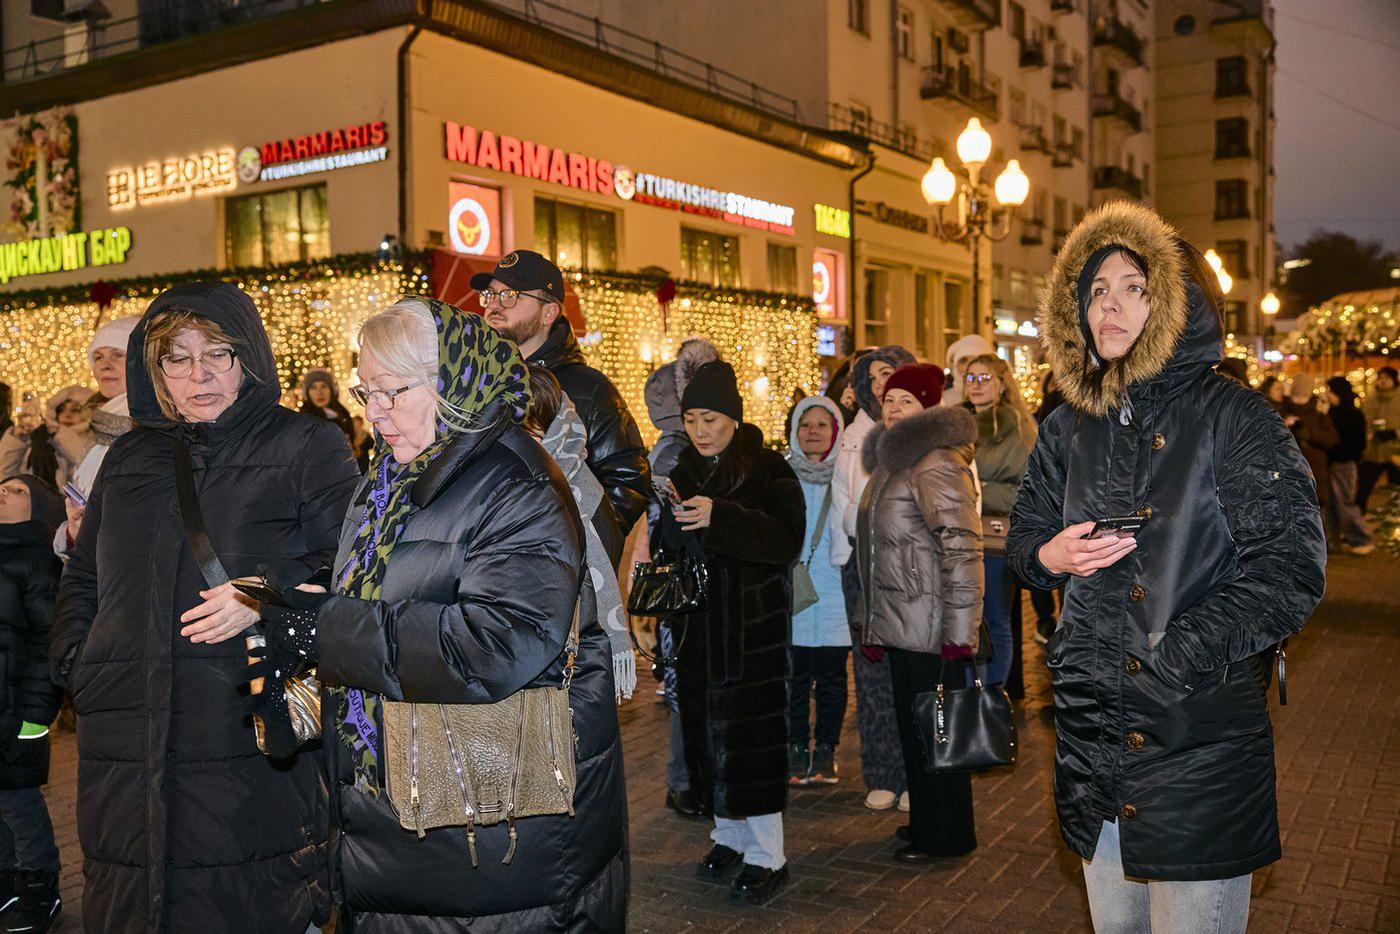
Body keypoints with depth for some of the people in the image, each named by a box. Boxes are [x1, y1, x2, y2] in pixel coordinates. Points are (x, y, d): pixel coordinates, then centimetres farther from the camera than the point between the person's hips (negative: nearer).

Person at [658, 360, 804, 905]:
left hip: (753, 624, -5)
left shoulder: (768, 469, -6)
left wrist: (719, 516, -29)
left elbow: (786, 540, -19)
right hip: (697, 624, 5)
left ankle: (766, 856, 4)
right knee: (705, 731, 7)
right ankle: (729, 837, 22)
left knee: (749, 734, -6)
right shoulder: (685, 470, 11)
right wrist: (665, 512, -9)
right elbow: (671, 546, 12)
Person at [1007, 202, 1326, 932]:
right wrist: (1050, 555, -5)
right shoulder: (1068, 429, 9)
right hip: (1092, 729, 5)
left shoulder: (1231, 418, -8)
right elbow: (1023, 535, 19)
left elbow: (1290, 569, -13)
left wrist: (1173, 661, -20)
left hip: (1201, 739, -5)